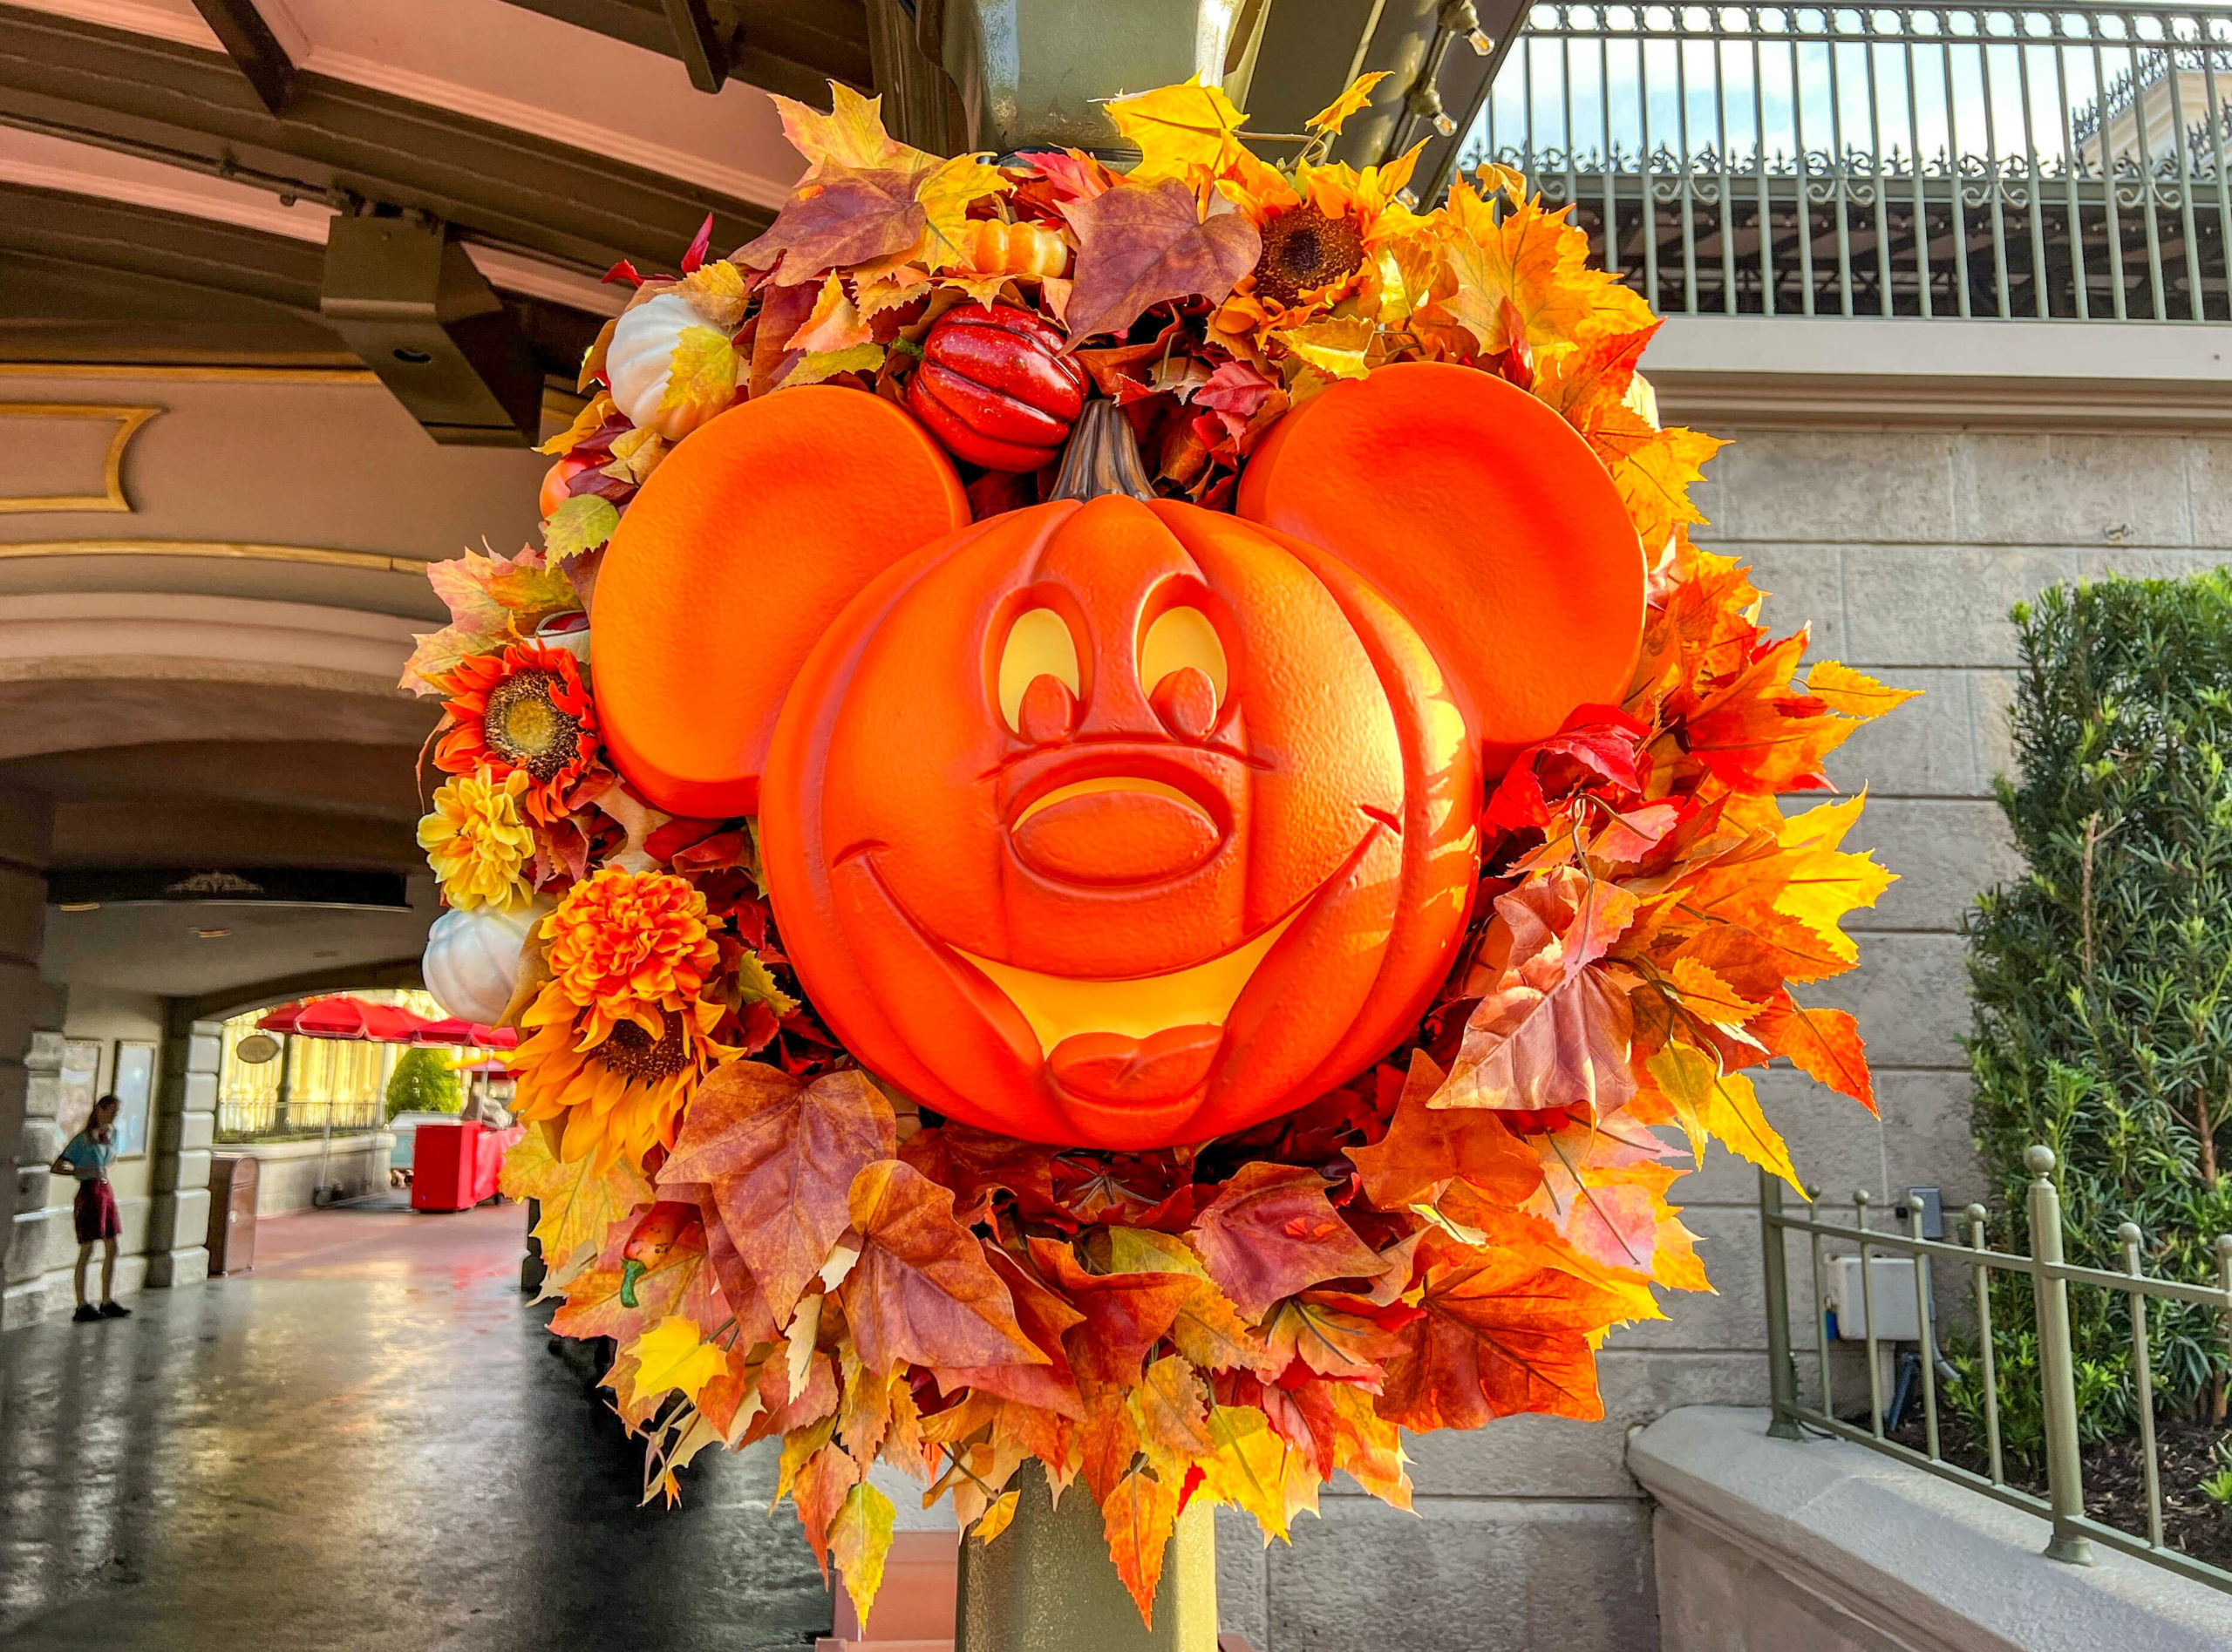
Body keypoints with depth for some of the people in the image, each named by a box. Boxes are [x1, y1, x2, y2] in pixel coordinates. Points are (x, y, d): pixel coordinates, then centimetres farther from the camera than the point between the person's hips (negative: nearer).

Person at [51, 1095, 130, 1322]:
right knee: (87, 1251, -2)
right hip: (89, 1193, -7)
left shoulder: (112, 1133, 9)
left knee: (112, 1248, 7)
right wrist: (87, 1171, -22)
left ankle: (108, 1302, 13)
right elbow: (56, 1167, -14)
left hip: (107, 1191, 7)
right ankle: (82, 1307, 4)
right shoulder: (83, 1139, -12)